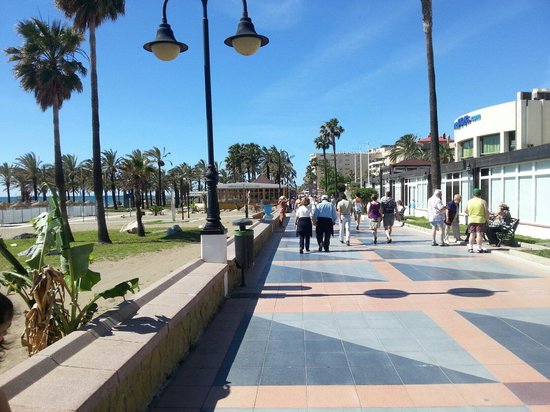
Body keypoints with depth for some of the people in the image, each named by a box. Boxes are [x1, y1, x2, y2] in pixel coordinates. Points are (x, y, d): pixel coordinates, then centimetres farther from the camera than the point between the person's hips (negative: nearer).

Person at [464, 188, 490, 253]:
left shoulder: (469, 201, 7)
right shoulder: (483, 201, -3)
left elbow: (465, 211, 12)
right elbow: (486, 212, -6)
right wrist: (487, 219, 6)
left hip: (471, 220, 3)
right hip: (480, 220, -3)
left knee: (472, 234, 7)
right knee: (479, 234, -2)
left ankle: (470, 248, 7)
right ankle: (479, 248, -2)